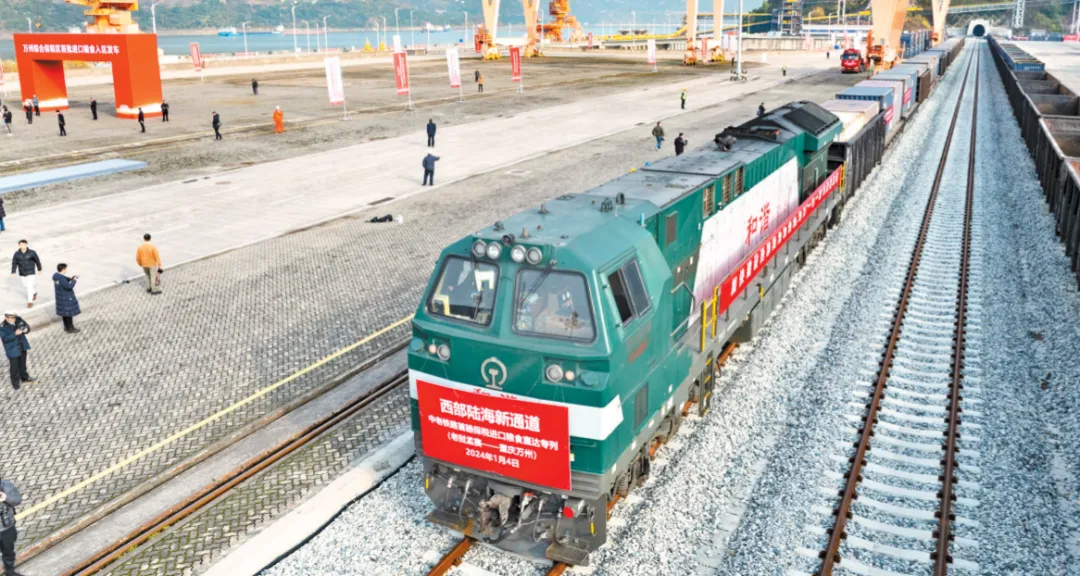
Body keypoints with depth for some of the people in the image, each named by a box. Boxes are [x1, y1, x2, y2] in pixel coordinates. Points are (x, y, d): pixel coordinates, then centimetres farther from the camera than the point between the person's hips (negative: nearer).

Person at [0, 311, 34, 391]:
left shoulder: (19, 320, -8)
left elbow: (27, 326, 2)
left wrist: (26, 329, -21)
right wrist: (15, 334, -38)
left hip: (23, 347, 5)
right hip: (13, 350, -5)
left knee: (22, 364, 25)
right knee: (14, 367, 6)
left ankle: (25, 377, 46)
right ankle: (16, 383, 22)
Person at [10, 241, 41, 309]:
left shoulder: (32, 253, -17)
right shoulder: (17, 254, -10)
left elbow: (37, 260, -4)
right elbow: (14, 263, -5)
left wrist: (39, 269, 6)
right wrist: (13, 272, -12)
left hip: (31, 272, -4)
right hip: (22, 273, 4)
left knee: (29, 286, -8)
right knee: (26, 284, 20)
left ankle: (30, 301, 1)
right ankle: (34, 292, 48)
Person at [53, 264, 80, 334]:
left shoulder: (56, 276, 2)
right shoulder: (61, 279, -28)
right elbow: (69, 286, -27)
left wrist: (70, 278, 4)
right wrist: (74, 280, -14)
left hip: (61, 298, 10)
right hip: (67, 299, -10)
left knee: (65, 312, 21)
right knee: (69, 313, 2)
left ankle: (66, 327, 33)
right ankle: (70, 329, 11)